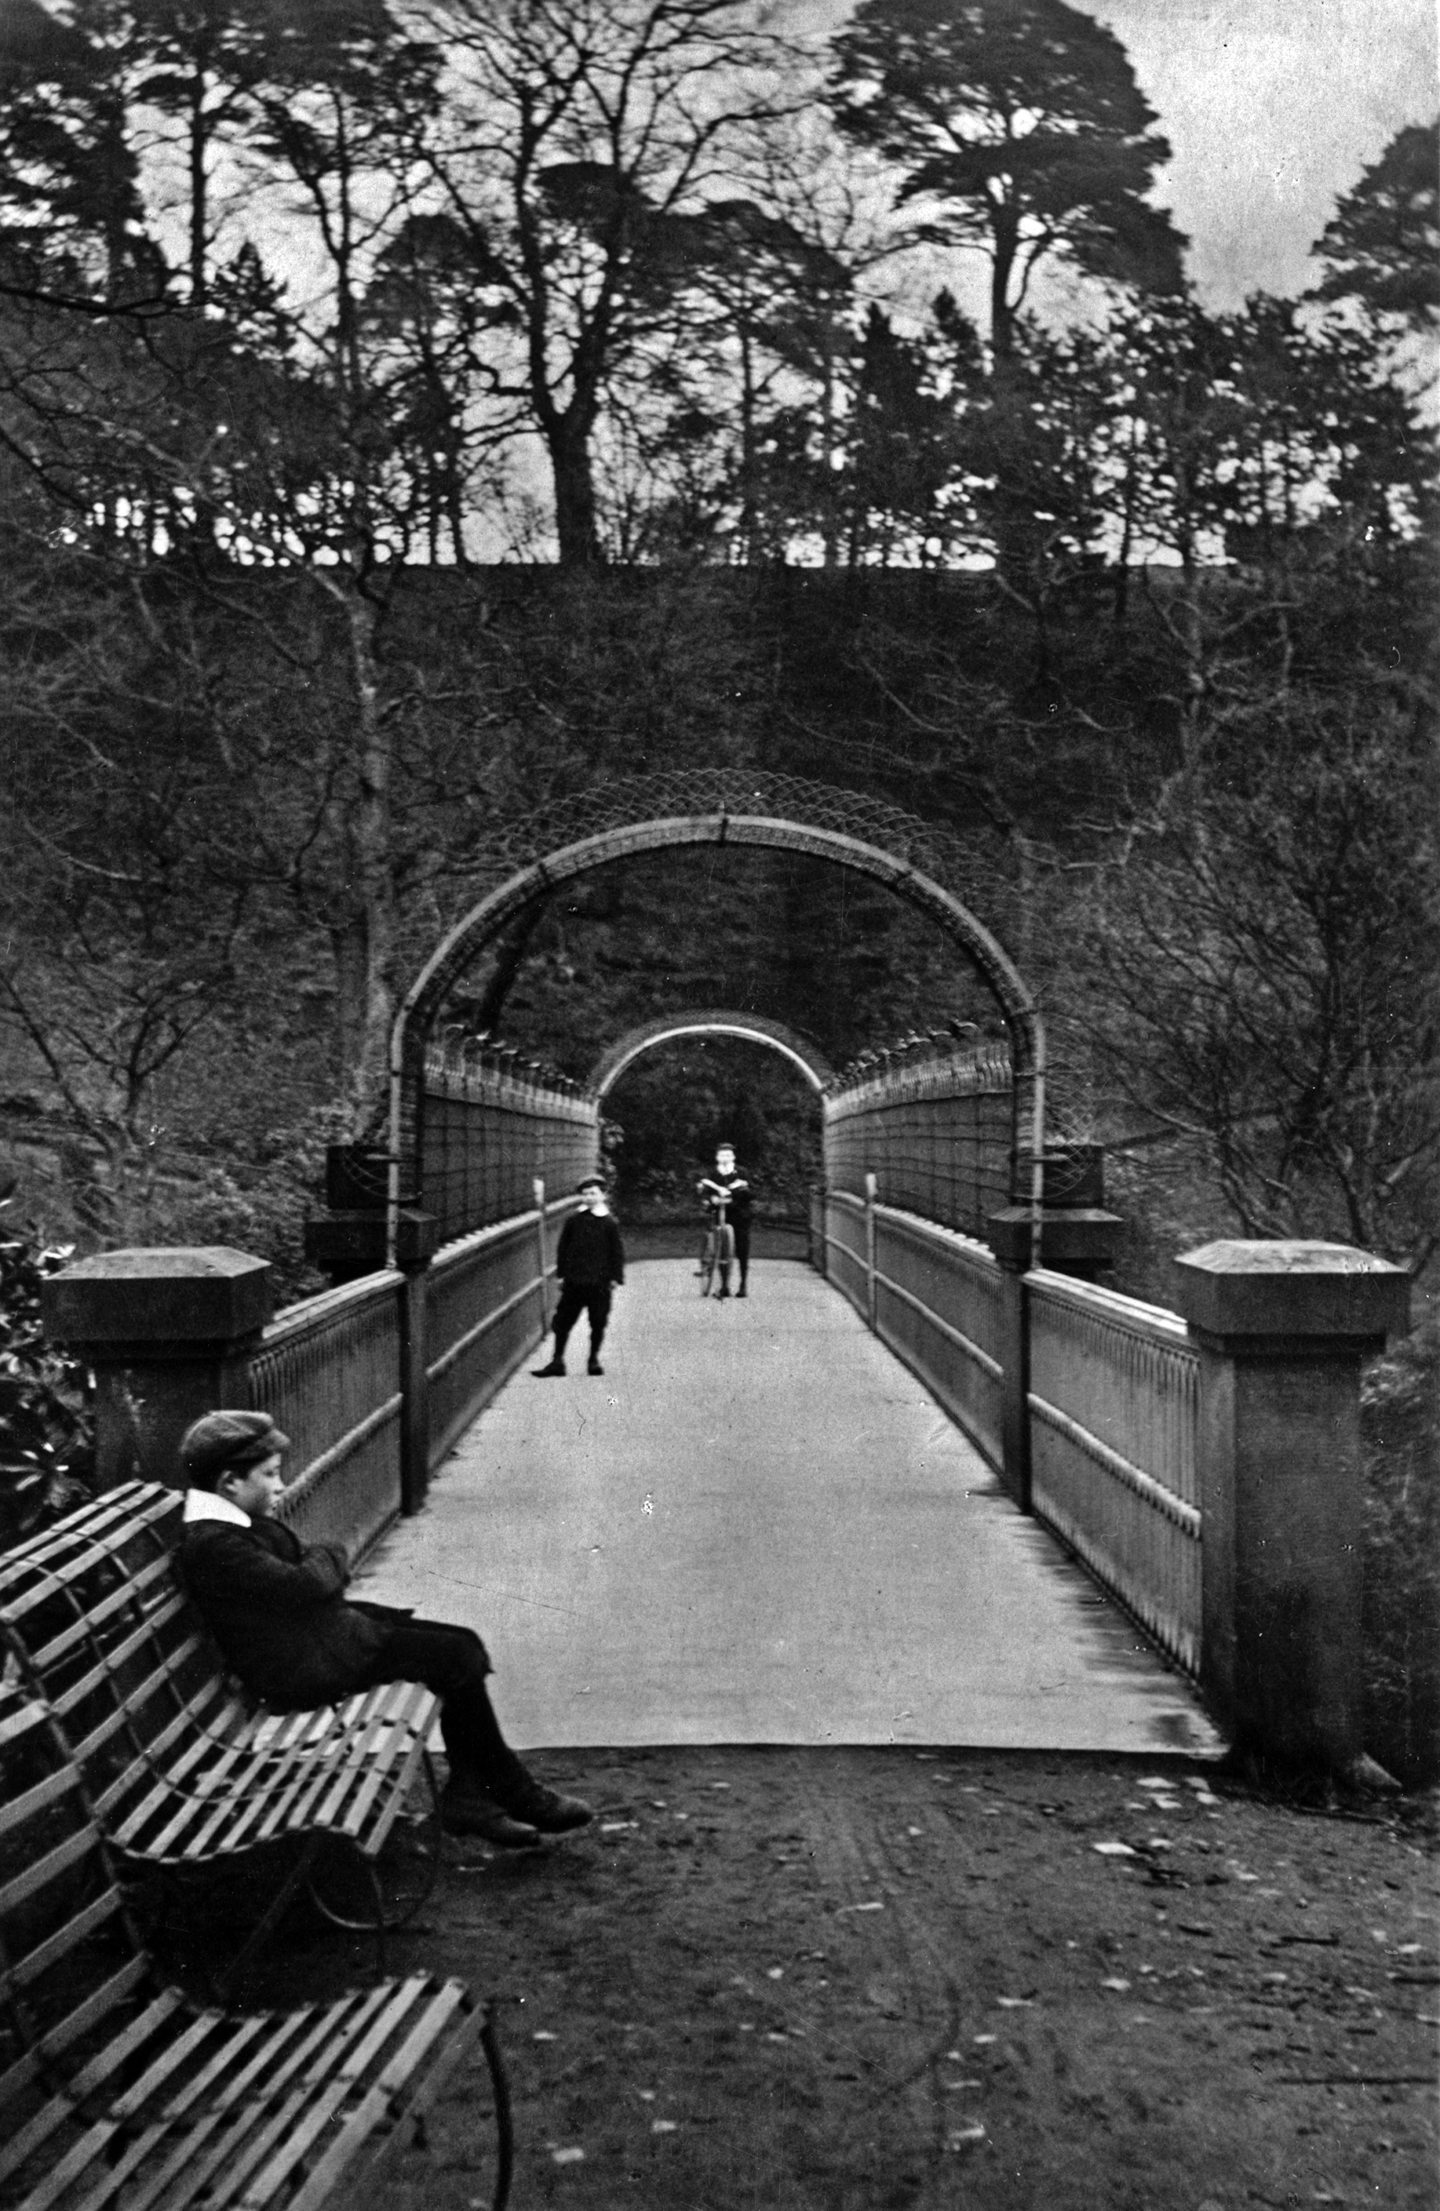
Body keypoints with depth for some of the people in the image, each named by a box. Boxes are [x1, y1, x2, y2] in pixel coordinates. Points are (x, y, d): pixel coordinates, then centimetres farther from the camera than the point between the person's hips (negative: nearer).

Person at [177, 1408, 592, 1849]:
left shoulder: (239, 1520, 10)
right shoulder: (213, 1546, -24)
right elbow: (305, 1585, -29)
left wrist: (326, 1558, -4)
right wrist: (327, 1558, -8)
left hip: (326, 1626, 11)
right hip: (304, 1667, -11)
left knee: (463, 1644, 3)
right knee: (457, 1659, -12)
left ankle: (467, 1796, 3)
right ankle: (514, 1793, 4)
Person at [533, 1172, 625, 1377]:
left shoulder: (609, 1222, -2)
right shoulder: (573, 1220, 3)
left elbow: (617, 1251, 1)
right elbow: (562, 1248, 9)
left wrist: (616, 1277, -3)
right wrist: (562, 1273, 5)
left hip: (599, 1282, -2)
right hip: (574, 1281, 2)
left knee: (598, 1323, 4)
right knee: (563, 1321, 4)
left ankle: (594, 1359, 19)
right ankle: (557, 1360, 12)